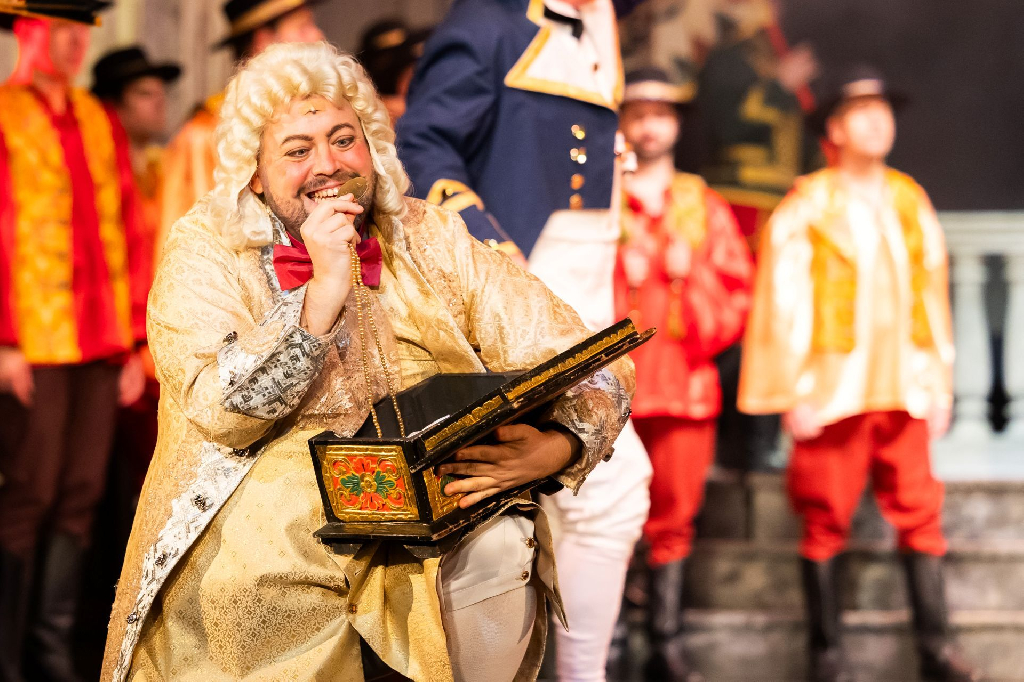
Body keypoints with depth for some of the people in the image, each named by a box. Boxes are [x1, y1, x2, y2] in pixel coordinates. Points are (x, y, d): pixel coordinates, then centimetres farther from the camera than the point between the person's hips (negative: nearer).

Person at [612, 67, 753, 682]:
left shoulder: (707, 209, 16)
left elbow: (739, 293, 11)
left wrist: (691, 273, -6)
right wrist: (621, 274, -11)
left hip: (685, 380, 3)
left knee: (674, 516, 5)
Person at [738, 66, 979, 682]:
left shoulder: (911, 202, 12)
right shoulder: (806, 208, 0)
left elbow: (932, 295, 14)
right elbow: (784, 305, -2)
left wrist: (940, 382, 11)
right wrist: (793, 394, -6)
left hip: (903, 391, 3)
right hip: (833, 392, -3)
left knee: (920, 513, 1)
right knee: (826, 521, 1)